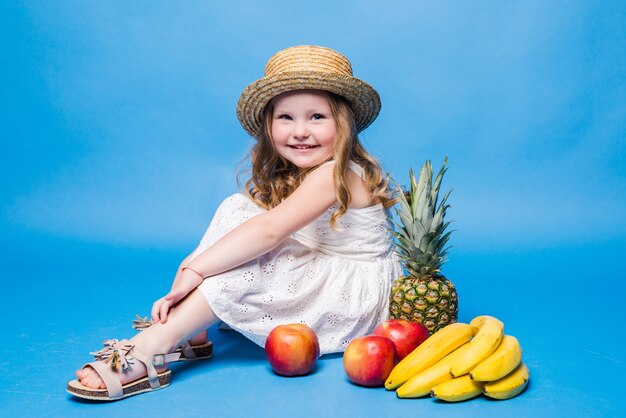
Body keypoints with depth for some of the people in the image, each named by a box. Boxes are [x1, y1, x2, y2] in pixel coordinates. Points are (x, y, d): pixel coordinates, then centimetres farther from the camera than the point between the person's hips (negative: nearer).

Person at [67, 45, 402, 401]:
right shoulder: (284, 177, 7)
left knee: (251, 254, -29)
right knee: (237, 208, -7)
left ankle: (155, 345, -23)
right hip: (316, 282, 8)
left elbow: (270, 231, -33)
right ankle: (190, 333, -15)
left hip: (358, 299, -8)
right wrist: (196, 266, -15)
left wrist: (195, 268, -34)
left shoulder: (335, 174, -22)